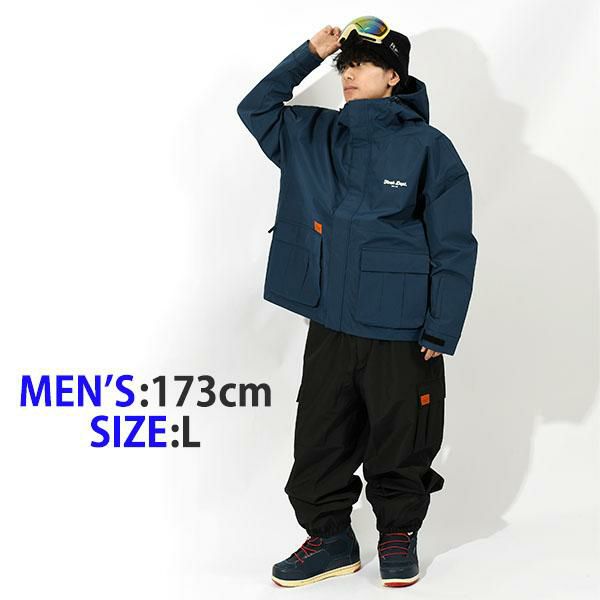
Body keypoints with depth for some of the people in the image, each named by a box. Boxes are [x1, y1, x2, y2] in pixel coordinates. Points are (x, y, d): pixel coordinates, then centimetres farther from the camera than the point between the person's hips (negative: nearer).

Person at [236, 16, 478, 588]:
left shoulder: (428, 147, -6)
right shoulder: (315, 135, 9)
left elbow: (453, 248, -6)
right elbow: (255, 108, 18)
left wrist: (441, 332, -9)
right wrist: (310, 54, 7)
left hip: (401, 334, -4)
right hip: (329, 326, 4)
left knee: (399, 444, 9)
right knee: (319, 440, 8)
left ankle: (399, 534, 30)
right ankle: (330, 537, 25)